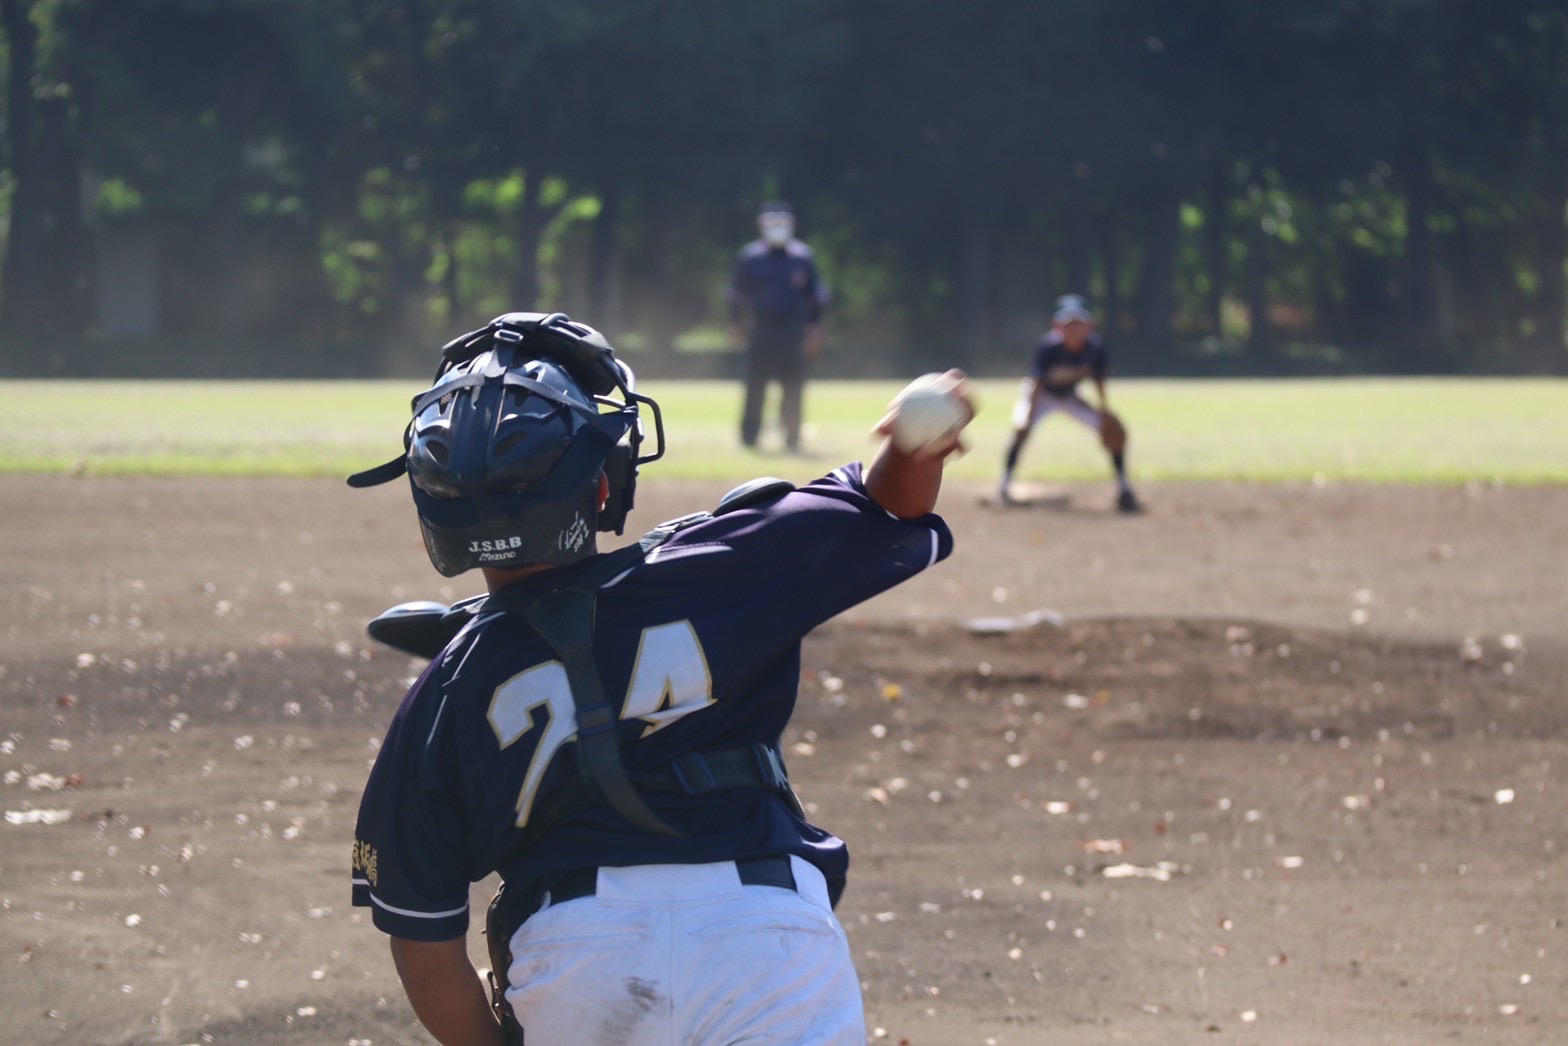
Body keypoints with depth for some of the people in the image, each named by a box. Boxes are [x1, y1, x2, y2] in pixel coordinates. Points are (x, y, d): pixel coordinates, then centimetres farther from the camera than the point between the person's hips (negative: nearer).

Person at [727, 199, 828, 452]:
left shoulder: (802, 257, 6)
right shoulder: (749, 257, 4)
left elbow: (815, 295, 10)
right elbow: (737, 294, 10)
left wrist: (814, 327, 6)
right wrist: (736, 324, 7)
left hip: (793, 334, 1)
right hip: (760, 334, -1)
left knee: (793, 389, 1)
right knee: (755, 387, -3)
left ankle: (791, 438, 10)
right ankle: (749, 437, 2)